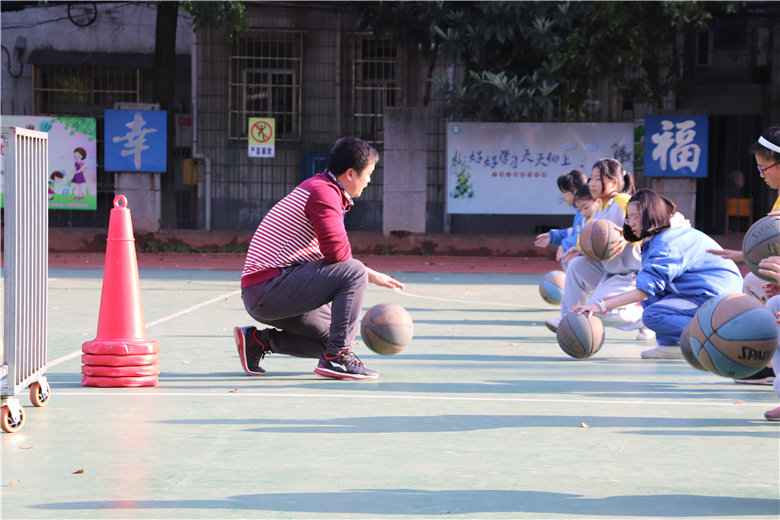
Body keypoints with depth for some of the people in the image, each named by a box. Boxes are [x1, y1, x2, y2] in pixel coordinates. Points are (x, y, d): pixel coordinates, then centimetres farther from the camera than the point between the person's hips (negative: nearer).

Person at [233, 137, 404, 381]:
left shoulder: (319, 188, 19)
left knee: (332, 336, 18)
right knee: (353, 273, -20)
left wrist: (372, 276, 20)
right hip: (269, 285, -11)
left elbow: (335, 253, 26)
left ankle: (257, 341, 16)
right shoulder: (324, 193, -13)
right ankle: (337, 357, -16)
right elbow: (338, 252, -24)